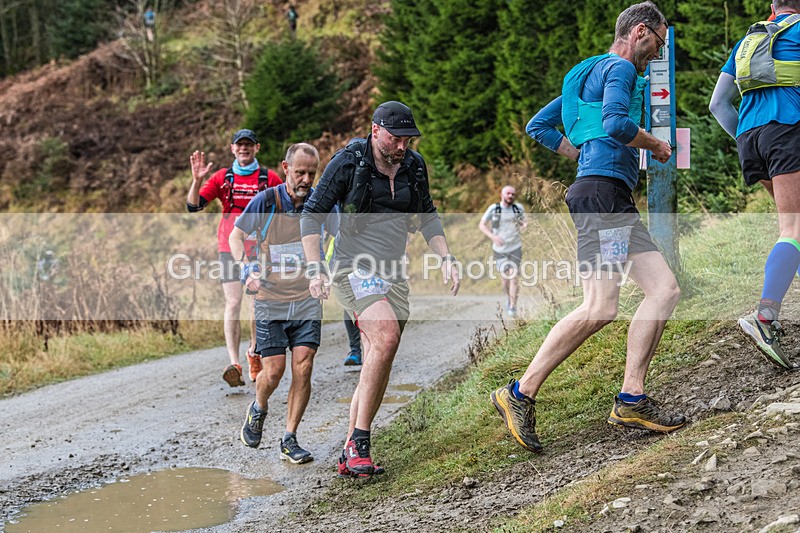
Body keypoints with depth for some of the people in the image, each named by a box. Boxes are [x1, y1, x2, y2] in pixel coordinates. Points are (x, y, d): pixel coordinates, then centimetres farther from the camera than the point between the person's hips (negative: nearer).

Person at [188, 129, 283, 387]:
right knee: (233, 304, -11)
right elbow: (193, 206, 0)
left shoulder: (270, 179, 4)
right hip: (231, 247, 0)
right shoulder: (222, 177, 6)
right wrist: (197, 180, -16)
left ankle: (254, 351, 33)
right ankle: (234, 364, -17)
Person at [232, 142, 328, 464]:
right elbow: (236, 236, 5)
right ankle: (258, 410, 29)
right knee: (274, 370, -6)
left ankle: (289, 440, 6)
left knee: (303, 368, -7)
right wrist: (247, 270, -10)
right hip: (270, 301, -2)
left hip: (308, 301, 2)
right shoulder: (265, 202, -10)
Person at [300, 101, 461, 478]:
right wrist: (315, 269, -14)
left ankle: (351, 458, 11)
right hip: (353, 266, -6)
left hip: (392, 274, 6)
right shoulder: (348, 162, -9)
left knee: (377, 365, 3)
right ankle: (359, 442, -21)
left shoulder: (414, 166, 6)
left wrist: (446, 259, 6)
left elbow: (427, 217, 19)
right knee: (386, 337, -28)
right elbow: (312, 213, -6)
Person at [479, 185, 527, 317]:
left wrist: (525, 225, -11)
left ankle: (513, 307, -7)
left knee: (513, 277, -12)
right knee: (505, 279, 9)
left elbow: (524, 222, 15)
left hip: (515, 248, 0)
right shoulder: (493, 208, -6)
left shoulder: (518, 208, -1)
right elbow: (481, 225, -2)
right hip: (500, 249, 0)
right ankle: (508, 298, 38)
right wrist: (493, 237, -17)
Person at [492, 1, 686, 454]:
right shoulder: (620, 68, -2)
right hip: (603, 192, -11)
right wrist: (655, 145, -3)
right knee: (600, 309, -18)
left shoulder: (588, 75, 28)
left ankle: (631, 400, -3)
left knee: (666, 288, 1)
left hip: (616, 202, 11)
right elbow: (615, 123, -21)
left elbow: (539, 126, 29)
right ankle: (521, 393, -12)